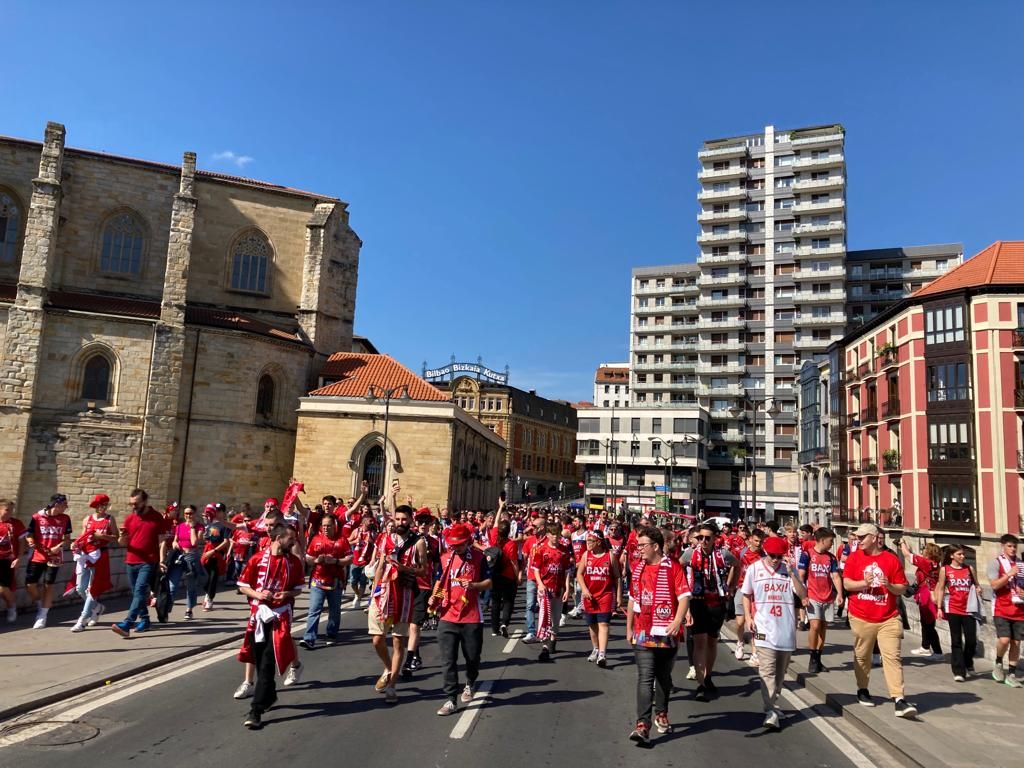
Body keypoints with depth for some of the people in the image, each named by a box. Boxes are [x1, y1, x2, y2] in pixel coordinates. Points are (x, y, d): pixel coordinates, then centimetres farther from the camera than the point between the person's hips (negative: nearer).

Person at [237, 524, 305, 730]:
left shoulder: (294, 562, 0)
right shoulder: (257, 559, -3)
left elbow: (298, 589, 9)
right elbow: (243, 586, 3)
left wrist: (288, 594, -12)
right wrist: (258, 594, -15)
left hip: (280, 616, -1)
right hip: (258, 614, 1)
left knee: (268, 664, -8)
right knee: (259, 661, 13)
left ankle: (256, 711, -6)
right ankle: (270, 695, 36)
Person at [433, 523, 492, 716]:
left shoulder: (478, 557, -3)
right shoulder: (445, 558, 5)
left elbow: (488, 582, -1)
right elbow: (440, 583, 14)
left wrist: (473, 585, -20)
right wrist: (435, 598, -4)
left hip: (472, 617, -2)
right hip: (448, 617, 2)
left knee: (472, 657, 12)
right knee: (448, 660, -1)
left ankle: (470, 684, 40)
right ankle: (450, 700, 7)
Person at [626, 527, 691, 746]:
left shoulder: (673, 567, -7)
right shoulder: (638, 567, 7)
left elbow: (684, 596, -13)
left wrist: (677, 621, -27)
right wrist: (629, 627, 17)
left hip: (667, 633, -2)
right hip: (643, 633, 2)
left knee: (664, 677, 15)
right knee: (645, 678, -6)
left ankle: (661, 715, 35)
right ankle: (642, 726, -9)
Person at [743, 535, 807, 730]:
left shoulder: (790, 570, 1)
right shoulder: (754, 569, -1)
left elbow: (803, 595, -7)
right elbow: (746, 595, 9)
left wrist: (791, 574, -17)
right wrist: (749, 617, -2)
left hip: (786, 628, 2)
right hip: (764, 628, -2)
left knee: (780, 671, 14)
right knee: (767, 671, -9)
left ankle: (773, 703, 30)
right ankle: (770, 712, -8)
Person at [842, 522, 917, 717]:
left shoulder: (891, 559, 0)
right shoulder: (854, 557, 2)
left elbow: (902, 588, 4)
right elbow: (846, 584, -2)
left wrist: (890, 586, -17)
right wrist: (864, 583, -19)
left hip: (888, 618, -1)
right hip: (861, 618, 1)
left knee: (892, 656, -7)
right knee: (862, 656, 12)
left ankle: (899, 700, -8)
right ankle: (862, 690, 30)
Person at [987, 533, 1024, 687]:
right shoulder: (996, 563, -4)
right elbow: (994, 585, -13)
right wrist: (1009, 574, -20)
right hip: (1002, 609, -4)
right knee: (1004, 639, -16)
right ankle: (998, 663, 12)